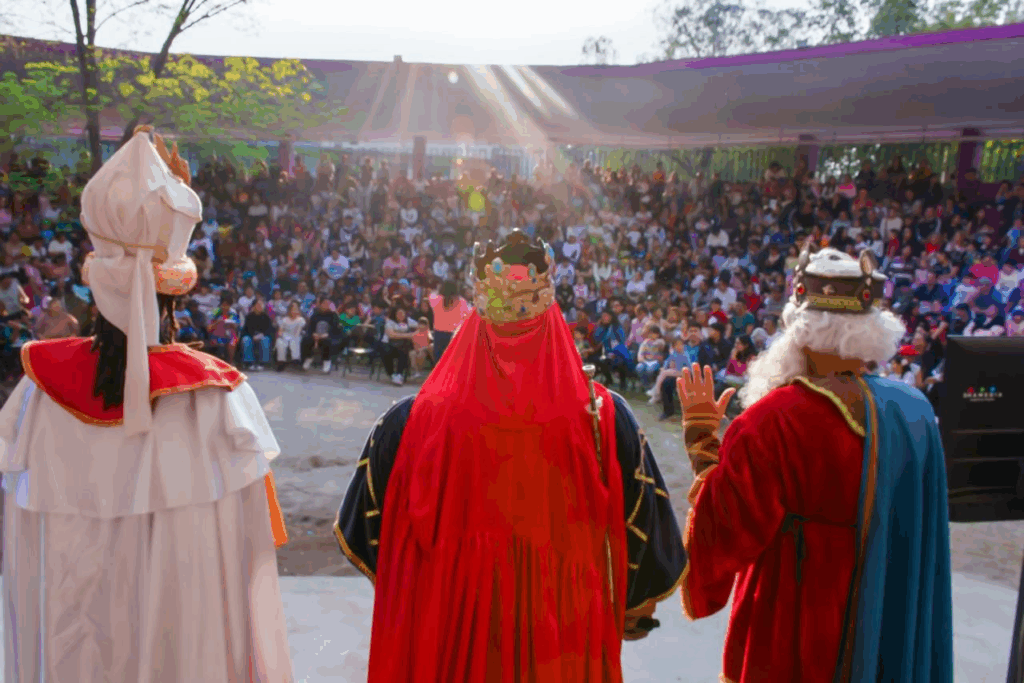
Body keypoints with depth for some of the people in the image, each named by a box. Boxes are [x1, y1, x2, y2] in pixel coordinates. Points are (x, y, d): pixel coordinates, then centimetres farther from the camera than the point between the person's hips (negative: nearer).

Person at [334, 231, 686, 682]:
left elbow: (364, 533, -1)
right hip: (567, 635, 0)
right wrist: (633, 610, 13)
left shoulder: (411, 419, -14)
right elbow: (645, 531, -6)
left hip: (448, 633, 1)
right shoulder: (604, 416, -15)